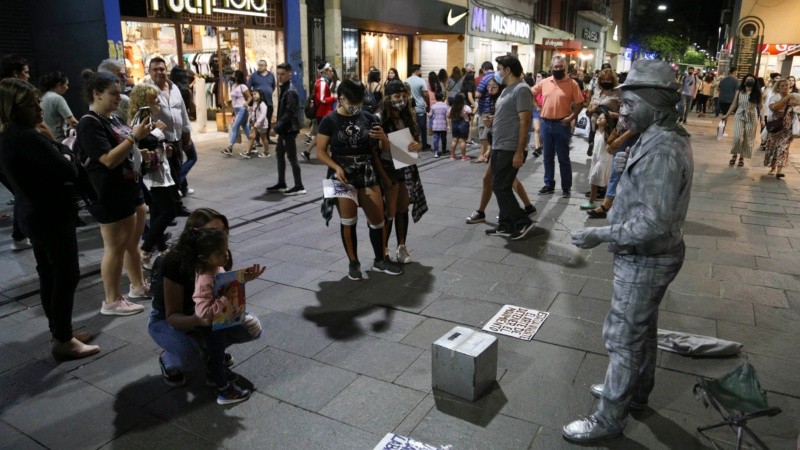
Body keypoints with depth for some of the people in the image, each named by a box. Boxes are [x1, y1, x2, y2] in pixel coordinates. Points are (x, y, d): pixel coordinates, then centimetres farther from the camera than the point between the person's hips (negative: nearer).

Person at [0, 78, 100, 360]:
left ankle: (59, 332, 27)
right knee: (67, 276, -1)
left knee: (48, 274, 16)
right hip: (51, 216, -10)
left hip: (31, 214, 10)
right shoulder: (27, 137, -23)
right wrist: (67, 154, -2)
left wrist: (60, 153, -2)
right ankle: (63, 341, 7)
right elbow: (69, 172, -22)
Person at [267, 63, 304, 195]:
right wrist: (277, 127, 13)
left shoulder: (290, 91, -17)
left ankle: (299, 186, -1)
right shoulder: (283, 89, 14)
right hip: (284, 129, 10)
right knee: (280, 154, 16)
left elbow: (289, 113, -23)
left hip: (289, 129, -10)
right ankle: (281, 184, 25)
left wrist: (276, 128, -22)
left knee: (292, 156, -6)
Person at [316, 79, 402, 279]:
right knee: (348, 221, 4)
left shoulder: (368, 118, 4)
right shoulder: (329, 121, -4)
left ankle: (381, 260, 20)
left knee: (377, 219, 3)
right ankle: (353, 263, 19)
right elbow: (320, 152, -4)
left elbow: (380, 148, 12)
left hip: (367, 173, 3)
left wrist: (382, 137, -12)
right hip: (343, 175, -2)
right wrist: (337, 167, -20)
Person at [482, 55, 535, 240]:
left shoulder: (521, 89, -14)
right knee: (501, 187, 12)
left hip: (510, 149, -10)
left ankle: (523, 222, 3)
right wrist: (492, 120, 6)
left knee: (500, 188, -8)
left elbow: (524, 122, -20)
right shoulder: (507, 89, 16)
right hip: (499, 147, 10)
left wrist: (519, 151, -24)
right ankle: (506, 225, 20)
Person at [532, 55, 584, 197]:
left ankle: (566, 187, 12)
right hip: (546, 124, 4)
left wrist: (571, 117, -16)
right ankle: (549, 184, 22)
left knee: (563, 158, 3)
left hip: (561, 125, -4)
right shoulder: (544, 82, 5)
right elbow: (531, 94, 16)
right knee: (548, 157, 12)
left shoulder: (572, 83, -6)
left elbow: (579, 103, -5)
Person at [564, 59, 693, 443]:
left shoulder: (662, 149, -28)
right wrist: (630, 169, 7)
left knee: (622, 338, 1)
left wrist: (601, 235, -27)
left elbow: (655, 222, -31)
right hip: (647, 256, 11)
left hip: (644, 260, -11)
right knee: (641, 329, 25)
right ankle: (636, 391, 44)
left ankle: (608, 419, 16)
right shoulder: (665, 136, 6)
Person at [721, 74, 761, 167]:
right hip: (740, 116, 0)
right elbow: (734, 104, 8)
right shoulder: (739, 92, 2)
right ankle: (734, 155, 7)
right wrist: (726, 115, 5)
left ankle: (742, 157, 17)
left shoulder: (757, 93, -1)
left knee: (747, 139, 5)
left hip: (751, 117, 0)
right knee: (737, 137, -13)